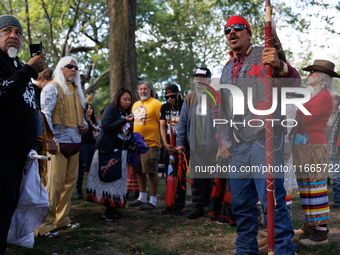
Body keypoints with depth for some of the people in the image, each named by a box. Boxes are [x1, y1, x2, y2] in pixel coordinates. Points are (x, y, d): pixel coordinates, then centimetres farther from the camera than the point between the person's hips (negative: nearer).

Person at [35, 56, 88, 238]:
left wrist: (84, 125, 6)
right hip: (59, 141, -8)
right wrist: (49, 140, -19)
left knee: (71, 181, 10)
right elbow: (45, 114, -12)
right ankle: (45, 224, -4)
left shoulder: (76, 90, 21)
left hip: (75, 141, 8)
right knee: (55, 183, -10)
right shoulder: (52, 87, -3)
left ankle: (62, 218, 20)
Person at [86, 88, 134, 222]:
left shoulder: (127, 114, 16)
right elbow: (106, 127, -17)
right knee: (108, 179, -5)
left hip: (122, 152, 7)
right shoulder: (110, 109, -4)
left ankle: (114, 207, 16)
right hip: (108, 150, -7)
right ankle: (108, 210, 1)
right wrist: (124, 120, -19)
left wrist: (131, 144, 6)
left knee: (118, 179, 7)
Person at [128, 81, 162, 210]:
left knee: (151, 171, -5)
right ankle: (142, 198, 27)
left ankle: (153, 201, 2)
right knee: (139, 171, 14)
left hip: (150, 143, -8)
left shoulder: (155, 104, -7)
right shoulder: (135, 105, 17)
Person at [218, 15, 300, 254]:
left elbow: (294, 84, -10)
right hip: (237, 146, 7)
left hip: (263, 142, -6)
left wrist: (280, 66, -30)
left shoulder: (265, 55, 3)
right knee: (241, 203, 11)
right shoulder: (227, 69, 22)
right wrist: (223, 140, 17)